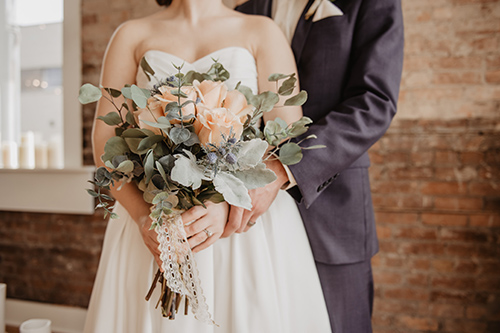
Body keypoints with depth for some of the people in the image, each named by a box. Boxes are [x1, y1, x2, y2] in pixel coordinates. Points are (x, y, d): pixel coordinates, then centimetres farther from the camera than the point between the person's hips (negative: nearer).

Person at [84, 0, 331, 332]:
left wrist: (228, 205, -19)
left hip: (247, 222, 0)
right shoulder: (131, 35, 10)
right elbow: (105, 138, 2)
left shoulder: (262, 31, 7)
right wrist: (143, 217, -13)